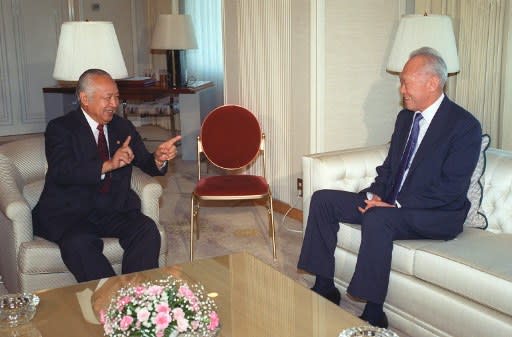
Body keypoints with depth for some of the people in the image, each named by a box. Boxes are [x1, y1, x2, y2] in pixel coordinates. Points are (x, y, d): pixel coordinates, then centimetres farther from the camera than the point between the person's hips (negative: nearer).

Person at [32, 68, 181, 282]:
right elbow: (61, 172, -20)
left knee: (148, 230, -24)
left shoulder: (123, 127, 12)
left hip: (114, 209, 4)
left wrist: (158, 159, -16)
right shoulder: (60, 128, -4)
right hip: (68, 214, -4)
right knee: (79, 243, -34)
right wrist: (108, 165, -34)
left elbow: (146, 164, 10)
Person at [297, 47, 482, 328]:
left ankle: (373, 315, -25)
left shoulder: (465, 125, -14)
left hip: (437, 216, -8)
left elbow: (451, 188, -20)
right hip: (390, 204, 8)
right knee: (322, 200, -4)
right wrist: (375, 194, -5)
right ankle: (325, 288, 0)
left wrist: (397, 204, -23)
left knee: (377, 219, -37)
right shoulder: (405, 117, 11)